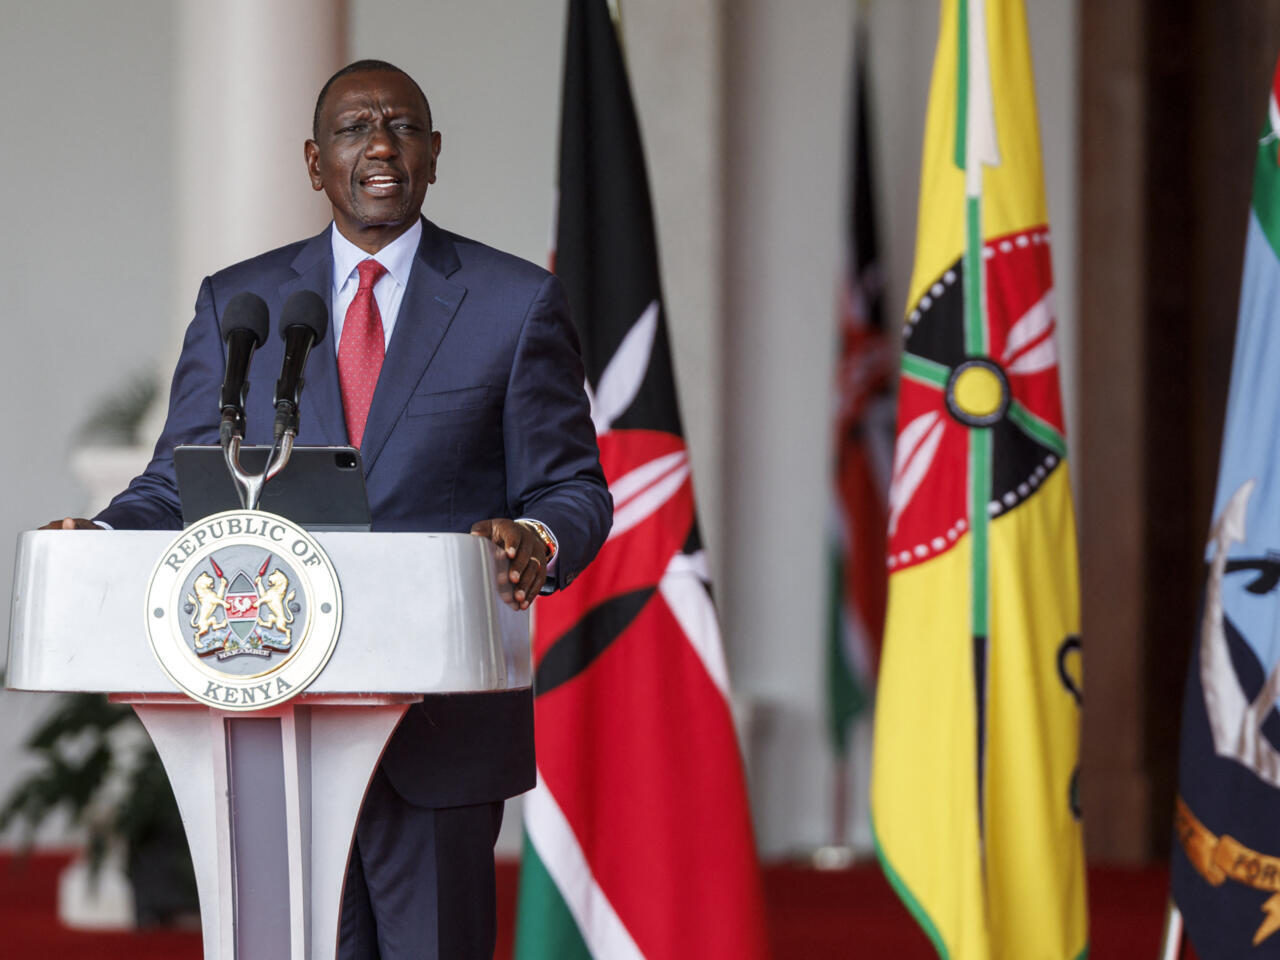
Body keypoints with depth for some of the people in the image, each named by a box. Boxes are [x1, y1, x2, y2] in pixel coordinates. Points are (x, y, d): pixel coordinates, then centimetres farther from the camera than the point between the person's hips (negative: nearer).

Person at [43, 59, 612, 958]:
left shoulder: (517, 303, 5)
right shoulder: (236, 303, 11)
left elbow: (571, 489, 4)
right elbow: (180, 486, 10)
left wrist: (537, 542, -20)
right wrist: (103, 539, -12)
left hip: (441, 720, -2)